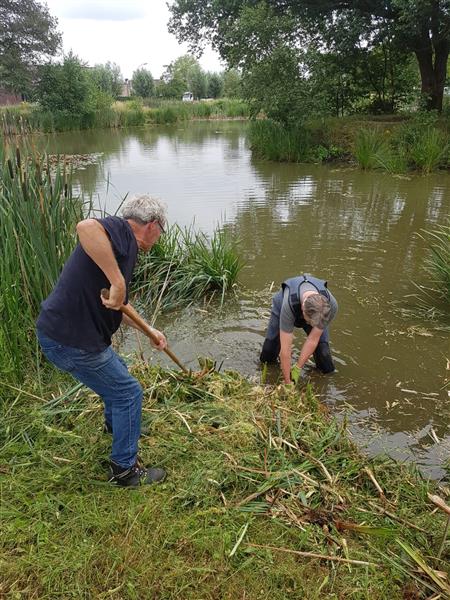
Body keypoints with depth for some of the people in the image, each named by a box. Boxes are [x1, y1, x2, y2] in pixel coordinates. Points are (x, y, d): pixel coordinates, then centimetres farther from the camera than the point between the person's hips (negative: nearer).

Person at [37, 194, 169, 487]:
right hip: (70, 340, -10)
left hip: (63, 331, 10)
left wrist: (150, 331, 27)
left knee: (116, 373, 32)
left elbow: (116, 308, 24)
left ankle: (116, 425, 59)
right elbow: (86, 227, -42)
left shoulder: (122, 246, 14)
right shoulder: (120, 230, -15)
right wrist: (117, 282, -37)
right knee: (128, 393, 5)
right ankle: (124, 469, 21)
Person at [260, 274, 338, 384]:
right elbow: (285, 349, -39)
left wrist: (297, 369, -23)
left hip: (314, 310, 1)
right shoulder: (288, 305, -46)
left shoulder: (331, 305, -39)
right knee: (267, 358, -6)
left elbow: (313, 340, -27)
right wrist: (287, 382, -32)